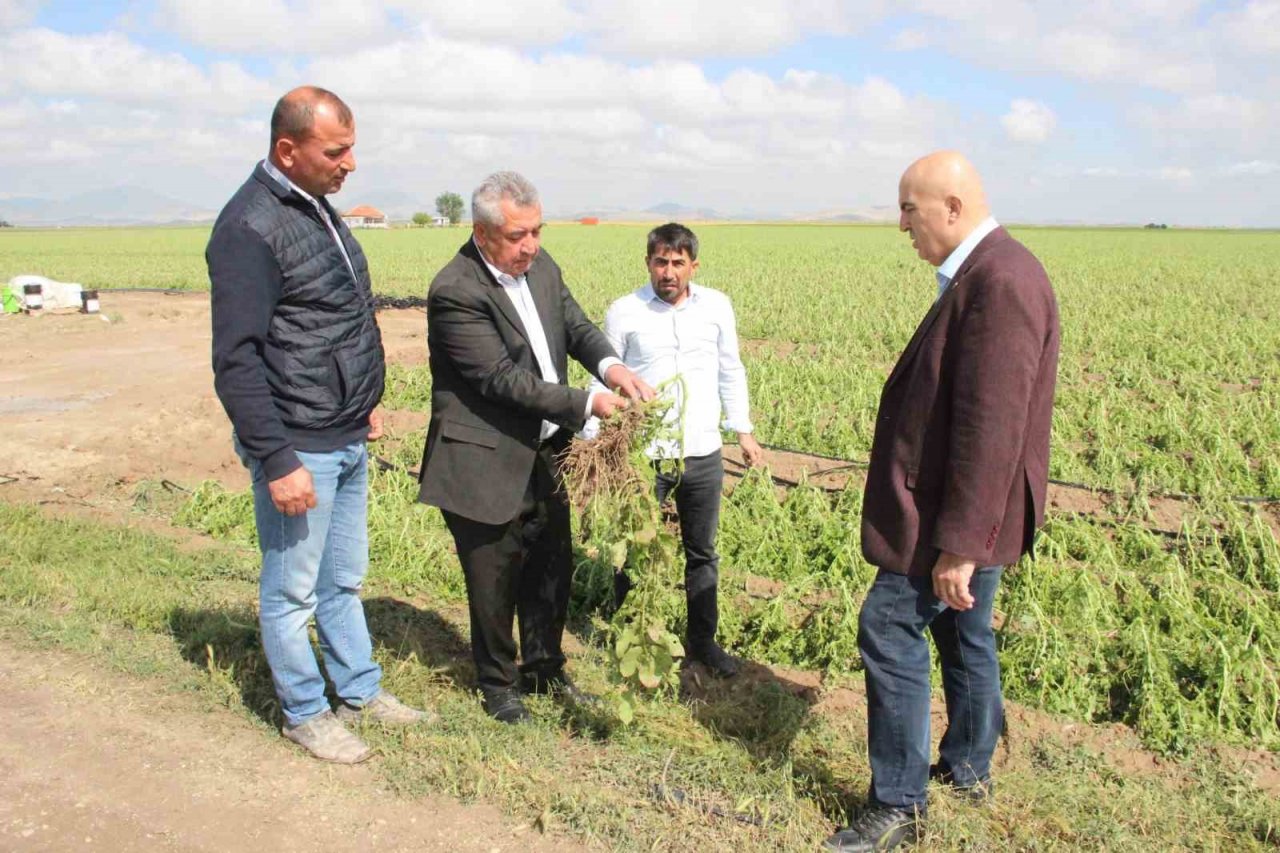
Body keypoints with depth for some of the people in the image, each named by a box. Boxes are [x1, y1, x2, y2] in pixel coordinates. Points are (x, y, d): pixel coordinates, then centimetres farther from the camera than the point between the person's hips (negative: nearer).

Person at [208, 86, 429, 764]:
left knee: (343, 580, 20)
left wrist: (365, 401, 18)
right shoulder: (250, 228, -18)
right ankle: (304, 713, 24)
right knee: (293, 592, 8)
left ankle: (359, 689, 35)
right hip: (297, 450, -9)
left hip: (348, 441, 9)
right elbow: (237, 361, -20)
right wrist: (277, 462, -21)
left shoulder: (317, 207, 10)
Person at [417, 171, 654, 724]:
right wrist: (586, 404, -24)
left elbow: (575, 325, 6)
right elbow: (503, 378, -24)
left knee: (551, 570, 19)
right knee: (494, 583, 9)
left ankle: (544, 670, 39)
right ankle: (497, 685, 32)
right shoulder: (455, 292, -22)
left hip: (545, 453, 7)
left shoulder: (539, 265, 2)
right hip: (487, 465, -7)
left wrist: (610, 365, -16)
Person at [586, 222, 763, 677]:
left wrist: (743, 430, 11)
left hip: (703, 454, 3)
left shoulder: (716, 306, 2)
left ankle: (702, 638, 32)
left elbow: (730, 372, 13)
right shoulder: (623, 312, -5)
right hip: (641, 455, -2)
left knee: (701, 553, 15)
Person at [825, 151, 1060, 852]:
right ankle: (967, 768, 37)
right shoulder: (985, 273, 10)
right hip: (965, 512, 10)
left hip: (957, 512, -10)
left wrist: (957, 544, -26)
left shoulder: (999, 281, -24)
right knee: (964, 635, 20)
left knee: (889, 629, -4)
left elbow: (992, 426, -28)